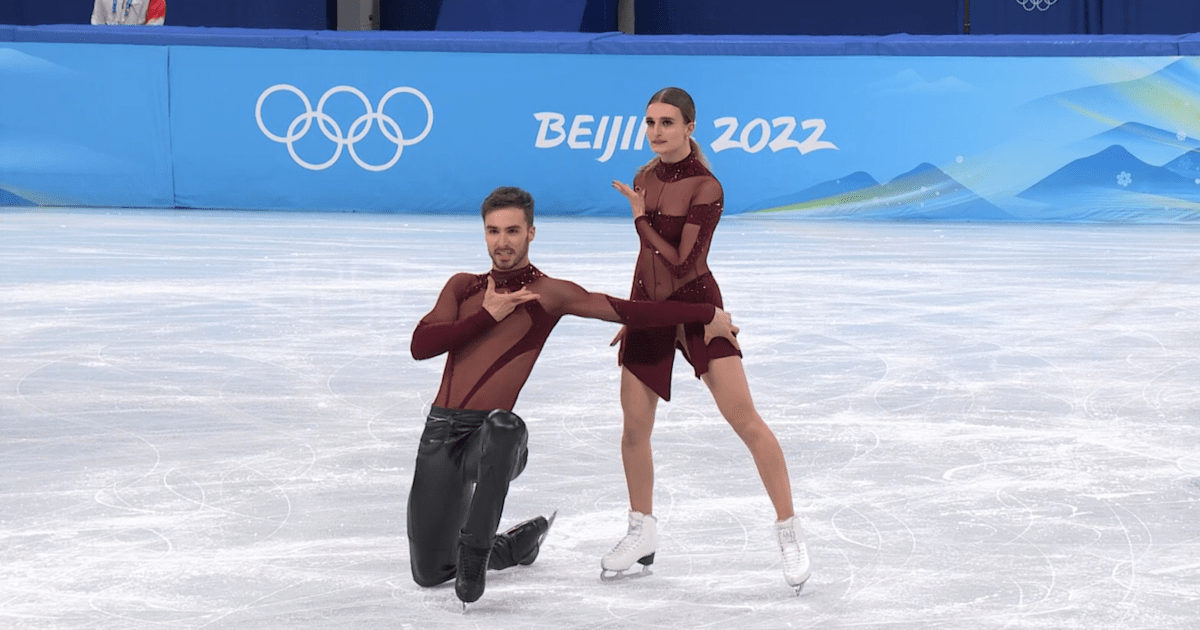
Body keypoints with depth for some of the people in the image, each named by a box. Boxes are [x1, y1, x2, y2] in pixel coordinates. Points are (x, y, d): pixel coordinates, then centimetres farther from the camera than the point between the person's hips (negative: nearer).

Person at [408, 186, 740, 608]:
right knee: (429, 573, 2)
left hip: (495, 443, -4)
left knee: (503, 426, -43)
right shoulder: (463, 288, 15)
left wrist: (707, 314, -5)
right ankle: (524, 540, 31)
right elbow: (420, 346, 1)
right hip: (442, 431, 4)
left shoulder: (548, 293, 4)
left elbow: (628, 312, -1)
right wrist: (488, 315, -4)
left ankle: (475, 550, -30)